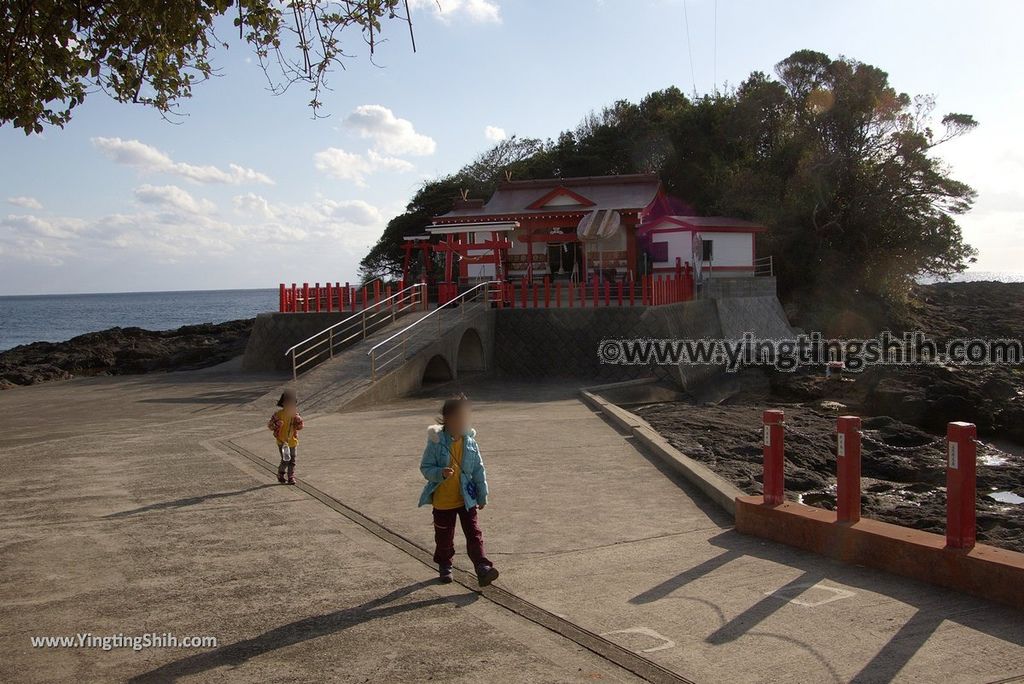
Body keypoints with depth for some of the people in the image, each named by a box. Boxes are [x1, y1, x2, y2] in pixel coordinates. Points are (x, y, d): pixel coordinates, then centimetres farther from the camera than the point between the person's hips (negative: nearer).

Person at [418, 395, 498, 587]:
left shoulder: (470, 442, -4)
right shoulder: (436, 442, -14)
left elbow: (479, 469, 4)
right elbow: (425, 468, -11)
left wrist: (482, 495, 5)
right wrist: (440, 473, -31)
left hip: (467, 499, 2)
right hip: (443, 500, -2)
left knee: (474, 534, -4)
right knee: (444, 537, 13)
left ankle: (483, 568, -4)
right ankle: (444, 567, 32)